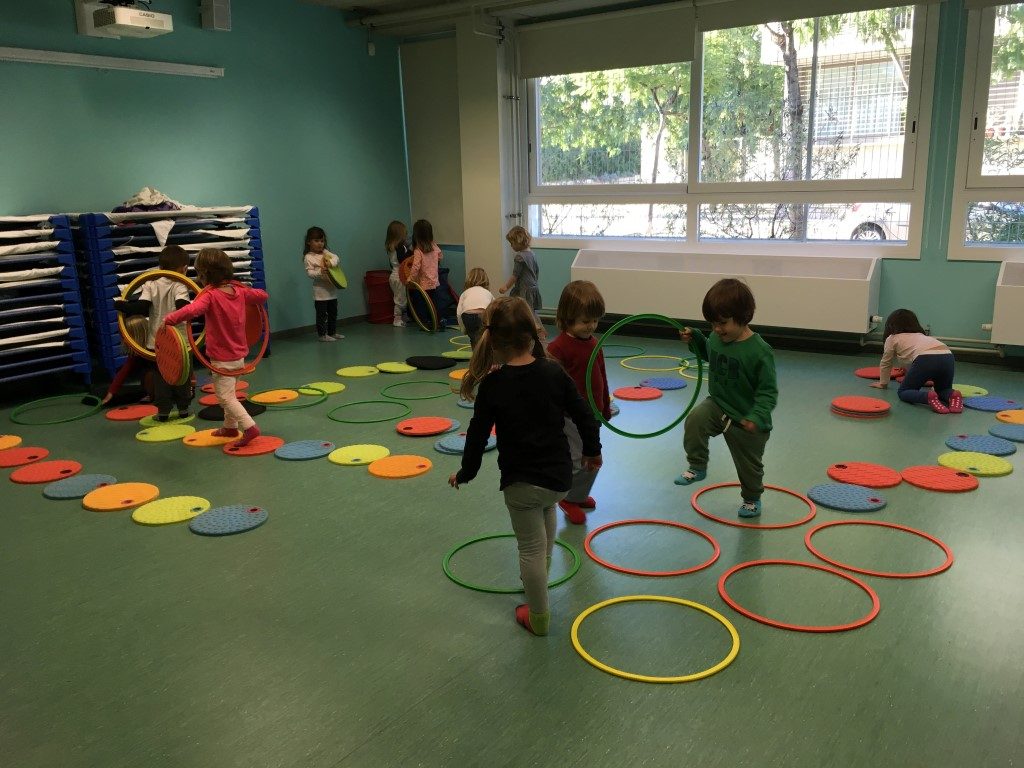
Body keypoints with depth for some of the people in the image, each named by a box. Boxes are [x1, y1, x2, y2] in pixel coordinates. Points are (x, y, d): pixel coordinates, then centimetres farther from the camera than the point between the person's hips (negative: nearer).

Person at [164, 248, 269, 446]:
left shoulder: (210, 295, -21)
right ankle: (230, 426, 36)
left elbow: (191, 310, -39)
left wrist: (169, 319, -31)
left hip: (222, 358, -8)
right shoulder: (239, 290, -1)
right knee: (228, 392, 24)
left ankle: (250, 427, -10)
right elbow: (262, 295, 12)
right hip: (239, 354, 8)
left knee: (225, 396, -2)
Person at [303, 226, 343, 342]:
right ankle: (322, 335, 6)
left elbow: (336, 258, -3)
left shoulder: (325, 252, 9)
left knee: (333, 312, 16)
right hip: (320, 290, -7)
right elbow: (309, 273, -15)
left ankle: (332, 332, 27)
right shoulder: (308, 257, -9)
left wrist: (331, 263, -24)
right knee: (321, 314, -2)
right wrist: (320, 272, -32)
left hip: (332, 289, 7)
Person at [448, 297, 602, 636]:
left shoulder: (492, 385, -14)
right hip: (560, 475, 4)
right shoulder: (554, 372, -7)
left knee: (532, 548, 8)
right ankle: (539, 578, 48)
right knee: (547, 512, 35)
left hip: (520, 482, -4)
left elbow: (478, 434, -8)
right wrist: (592, 450, 18)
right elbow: (583, 414, 0)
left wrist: (465, 474, 8)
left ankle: (538, 618, 23)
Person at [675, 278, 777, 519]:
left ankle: (752, 499, 43)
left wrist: (757, 416, -34)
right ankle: (697, 467, -9)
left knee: (749, 465, 14)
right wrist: (694, 339, 1)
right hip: (717, 405, 4)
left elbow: (768, 391, -20)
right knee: (695, 420, -28)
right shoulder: (716, 338, -7)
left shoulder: (759, 351, -25)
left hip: (745, 420, -4)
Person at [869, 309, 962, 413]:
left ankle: (928, 396, -18)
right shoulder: (921, 335, 39)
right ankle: (952, 394, -6)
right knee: (943, 390, 28)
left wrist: (883, 383, 47)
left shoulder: (892, 338, 24)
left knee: (903, 392, 11)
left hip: (925, 359, -5)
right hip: (948, 356, 5)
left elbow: (885, 364, 31)